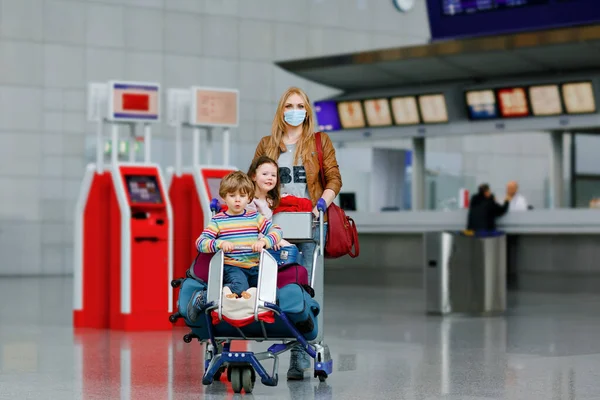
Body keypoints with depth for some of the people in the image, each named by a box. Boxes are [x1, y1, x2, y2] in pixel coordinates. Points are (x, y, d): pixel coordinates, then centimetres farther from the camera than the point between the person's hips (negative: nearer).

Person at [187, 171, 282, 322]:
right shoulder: (218, 220, 5)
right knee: (240, 287, -34)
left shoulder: (255, 217, 13)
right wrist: (219, 243, -24)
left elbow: (276, 230, 6)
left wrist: (264, 241, -15)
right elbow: (200, 242, -4)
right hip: (231, 268, -3)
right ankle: (201, 298, -19)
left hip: (254, 267, 3)